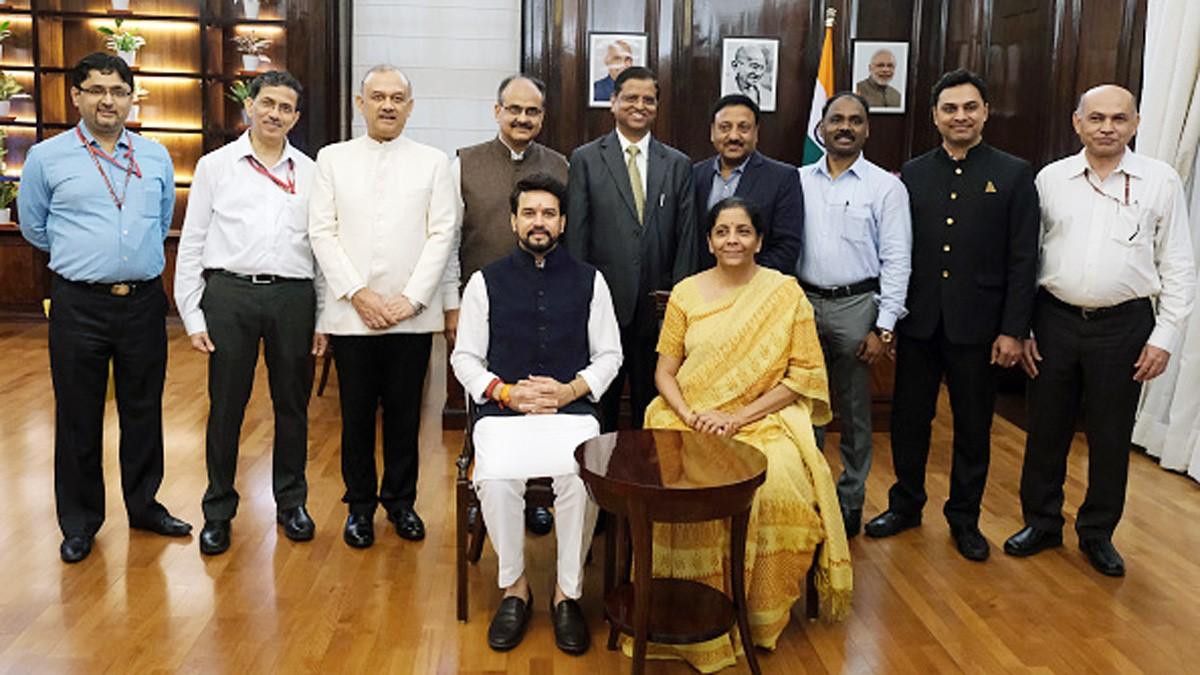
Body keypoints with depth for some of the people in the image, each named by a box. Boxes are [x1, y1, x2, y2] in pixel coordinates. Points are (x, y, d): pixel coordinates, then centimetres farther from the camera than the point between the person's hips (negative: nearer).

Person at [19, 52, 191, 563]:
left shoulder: (156, 157, 8)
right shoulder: (46, 157, -1)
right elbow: (34, 228, 10)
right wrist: (82, 256, 14)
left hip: (144, 301, 2)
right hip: (79, 305, -2)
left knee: (143, 411, 12)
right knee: (78, 417, 7)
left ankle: (144, 505, 28)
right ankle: (79, 522, 22)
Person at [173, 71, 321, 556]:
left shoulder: (311, 173, 10)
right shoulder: (215, 166, 7)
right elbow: (191, 246, 6)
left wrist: (323, 319, 5)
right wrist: (193, 317, 0)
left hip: (293, 297, 1)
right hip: (231, 293, -1)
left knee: (292, 404, 10)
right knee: (226, 406, 5)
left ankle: (290, 501, 27)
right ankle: (218, 511, 20)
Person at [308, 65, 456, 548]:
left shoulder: (433, 162, 6)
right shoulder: (332, 158, 7)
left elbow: (442, 235, 0)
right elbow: (322, 232, 1)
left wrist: (410, 298, -9)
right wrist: (357, 293, -9)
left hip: (411, 314, 0)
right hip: (350, 312, 0)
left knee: (404, 413, 8)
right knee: (356, 414, 8)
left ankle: (400, 501, 24)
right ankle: (360, 505, 22)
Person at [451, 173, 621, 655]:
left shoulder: (589, 281, 11)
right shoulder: (486, 282, 10)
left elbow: (608, 355, 11)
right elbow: (465, 358, 10)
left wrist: (571, 390, -7)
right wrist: (505, 392, -8)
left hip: (572, 410, 0)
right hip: (502, 411, 0)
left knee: (583, 478, -30)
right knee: (495, 479, -29)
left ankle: (568, 593, -9)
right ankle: (514, 588, -5)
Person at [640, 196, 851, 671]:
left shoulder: (786, 292, 3)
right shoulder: (686, 293, 9)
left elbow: (805, 374, -2)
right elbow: (665, 370, 8)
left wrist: (739, 417, -11)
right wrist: (689, 416, -13)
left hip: (764, 422, -1)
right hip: (690, 424, 1)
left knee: (777, 485, -30)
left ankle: (761, 614, -7)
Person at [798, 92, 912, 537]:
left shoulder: (886, 187, -2)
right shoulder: (799, 181, 6)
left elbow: (896, 261, -5)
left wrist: (884, 328, -11)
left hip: (856, 305, -2)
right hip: (804, 301, 3)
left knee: (854, 412, 8)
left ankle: (850, 501, 23)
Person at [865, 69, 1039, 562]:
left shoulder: (1014, 175, -2)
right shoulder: (912, 174, 5)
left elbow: (1023, 260, -4)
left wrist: (1013, 330, -9)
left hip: (977, 324, -2)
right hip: (918, 321, 2)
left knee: (973, 427, 10)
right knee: (908, 419, 11)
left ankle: (965, 518, 27)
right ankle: (905, 506, 30)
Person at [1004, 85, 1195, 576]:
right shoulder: (1050, 179, 2)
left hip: (1124, 324, -1)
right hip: (1055, 319, 1)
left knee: (1110, 436, 9)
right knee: (1046, 429, 11)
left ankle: (1098, 533, 27)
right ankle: (1042, 522, 28)